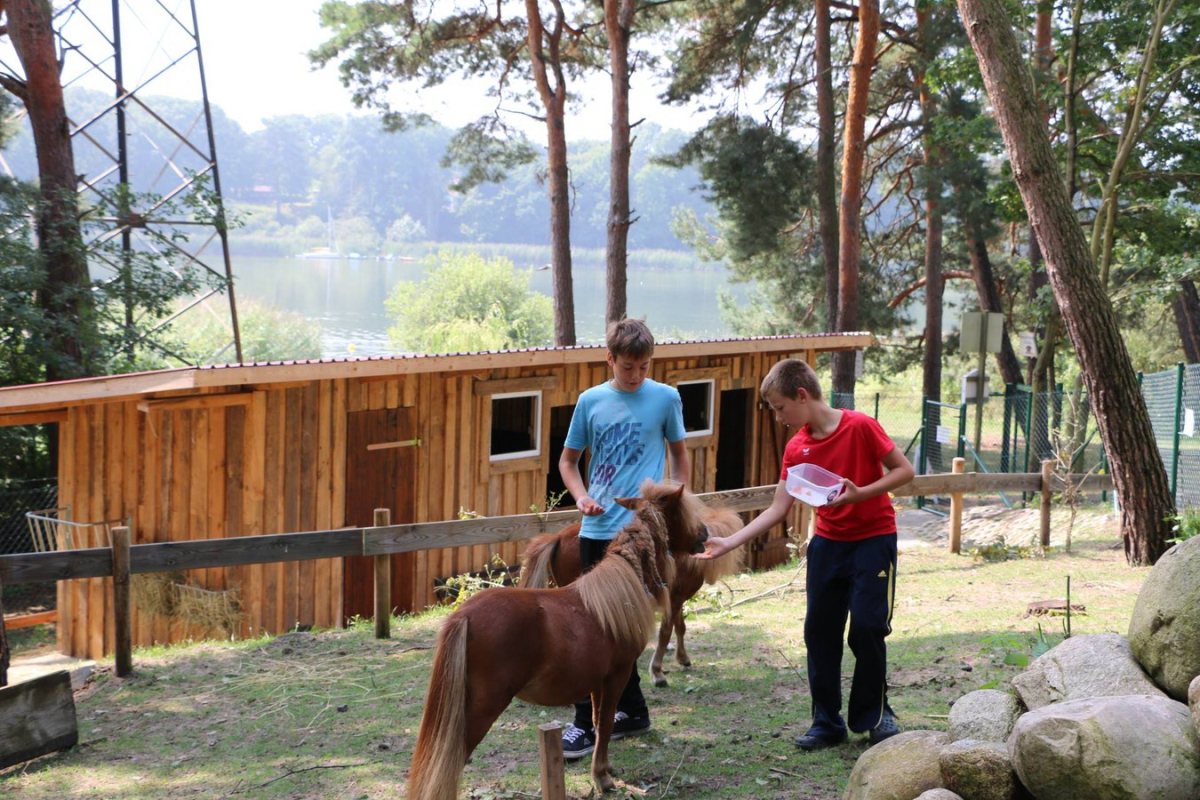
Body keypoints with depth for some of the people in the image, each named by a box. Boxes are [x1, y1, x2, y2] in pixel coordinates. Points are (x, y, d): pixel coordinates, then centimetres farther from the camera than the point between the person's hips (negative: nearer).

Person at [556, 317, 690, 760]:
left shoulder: (666, 398, 1)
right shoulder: (591, 401, 5)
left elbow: (679, 453, 14)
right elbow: (568, 460, 13)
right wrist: (581, 496, -6)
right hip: (598, 528, 3)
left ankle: (587, 723, -1)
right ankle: (632, 711, 23)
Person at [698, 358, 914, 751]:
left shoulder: (860, 427, -16)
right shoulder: (796, 449, 0)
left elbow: (904, 470, -11)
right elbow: (777, 509, 0)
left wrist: (860, 494, -24)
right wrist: (729, 542, -6)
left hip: (873, 537, -5)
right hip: (827, 541, 5)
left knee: (867, 627, -7)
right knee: (819, 630, 4)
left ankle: (873, 715, 12)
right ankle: (827, 722, 14)